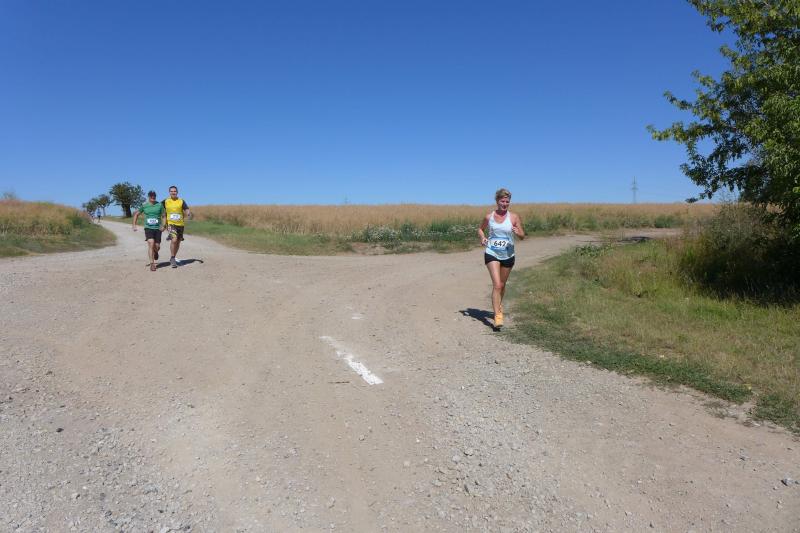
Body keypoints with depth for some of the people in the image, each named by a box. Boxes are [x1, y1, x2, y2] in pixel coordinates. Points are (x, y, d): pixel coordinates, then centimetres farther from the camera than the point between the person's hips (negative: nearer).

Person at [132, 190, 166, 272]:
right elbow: (136, 214, 16)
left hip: (158, 228, 1)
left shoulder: (160, 205, 3)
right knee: (151, 244, -17)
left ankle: (156, 252, 44)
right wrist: (134, 225, 7)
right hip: (148, 228, -1)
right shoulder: (144, 205, 4)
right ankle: (152, 264, -15)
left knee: (157, 246, 4)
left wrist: (163, 225, -9)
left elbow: (163, 216, 6)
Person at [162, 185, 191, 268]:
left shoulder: (181, 201, 3)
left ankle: (173, 259, 29)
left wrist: (189, 214, -27)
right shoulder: (165, 201, 4)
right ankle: (172, 259, -8)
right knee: (174, 240, -21)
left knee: (178, 242, 11)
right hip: (171, 224, -2)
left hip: (180, 224, 2)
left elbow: (187, 210, -5)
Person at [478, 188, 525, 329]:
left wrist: (517, 232, -25)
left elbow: (522, 236, -2)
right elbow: (480, 229, 17)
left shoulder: (514, 217, -2)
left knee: (502, 284, 17)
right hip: (492, 254, -2)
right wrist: (482, 237, -4)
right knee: (496, 284, -14)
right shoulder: (489, 217, 0)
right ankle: (497, 315, -14)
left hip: (508, 255, 2)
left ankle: (499, 305, 45)